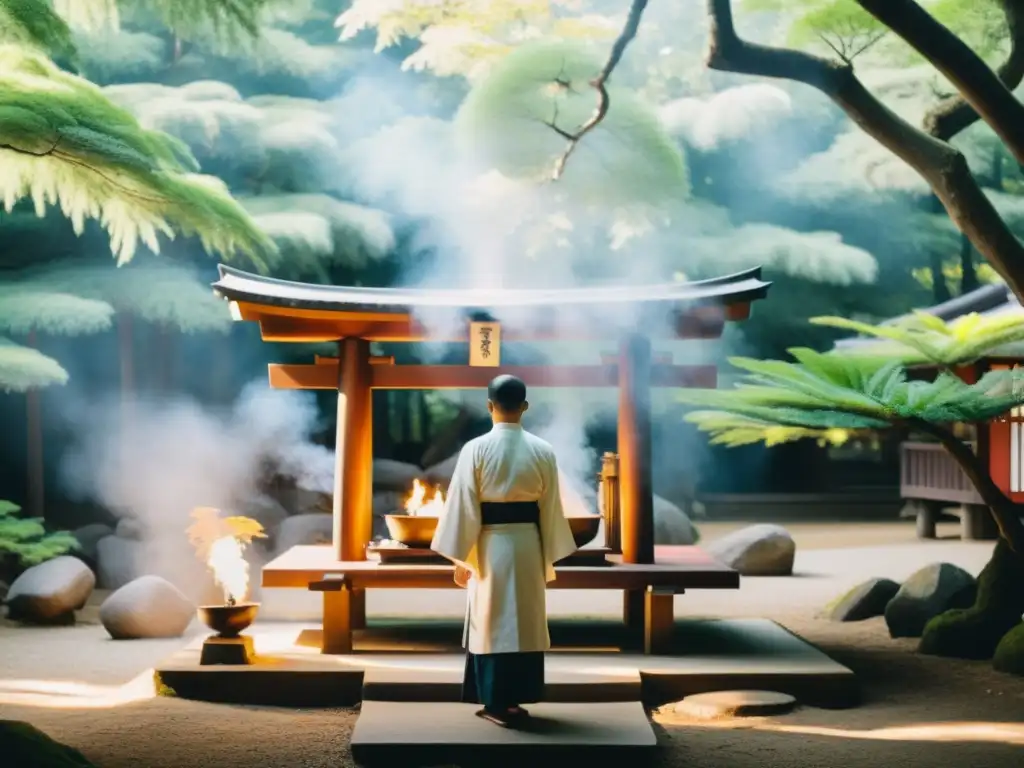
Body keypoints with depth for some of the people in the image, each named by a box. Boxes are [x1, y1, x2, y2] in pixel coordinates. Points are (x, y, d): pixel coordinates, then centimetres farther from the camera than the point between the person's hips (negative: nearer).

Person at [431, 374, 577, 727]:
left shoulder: (476, 449, -9)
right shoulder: (543, 451, -2)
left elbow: (463, 507, -7)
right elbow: (551, 508, 3)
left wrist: (460, 557, 1)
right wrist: (549, 557, 12)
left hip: (490, 545, -2)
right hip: (528, 544, 2)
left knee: (492, 623, 6)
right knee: (526, 622, 11)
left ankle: (497, 702, 7)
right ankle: (517, 699, 16)